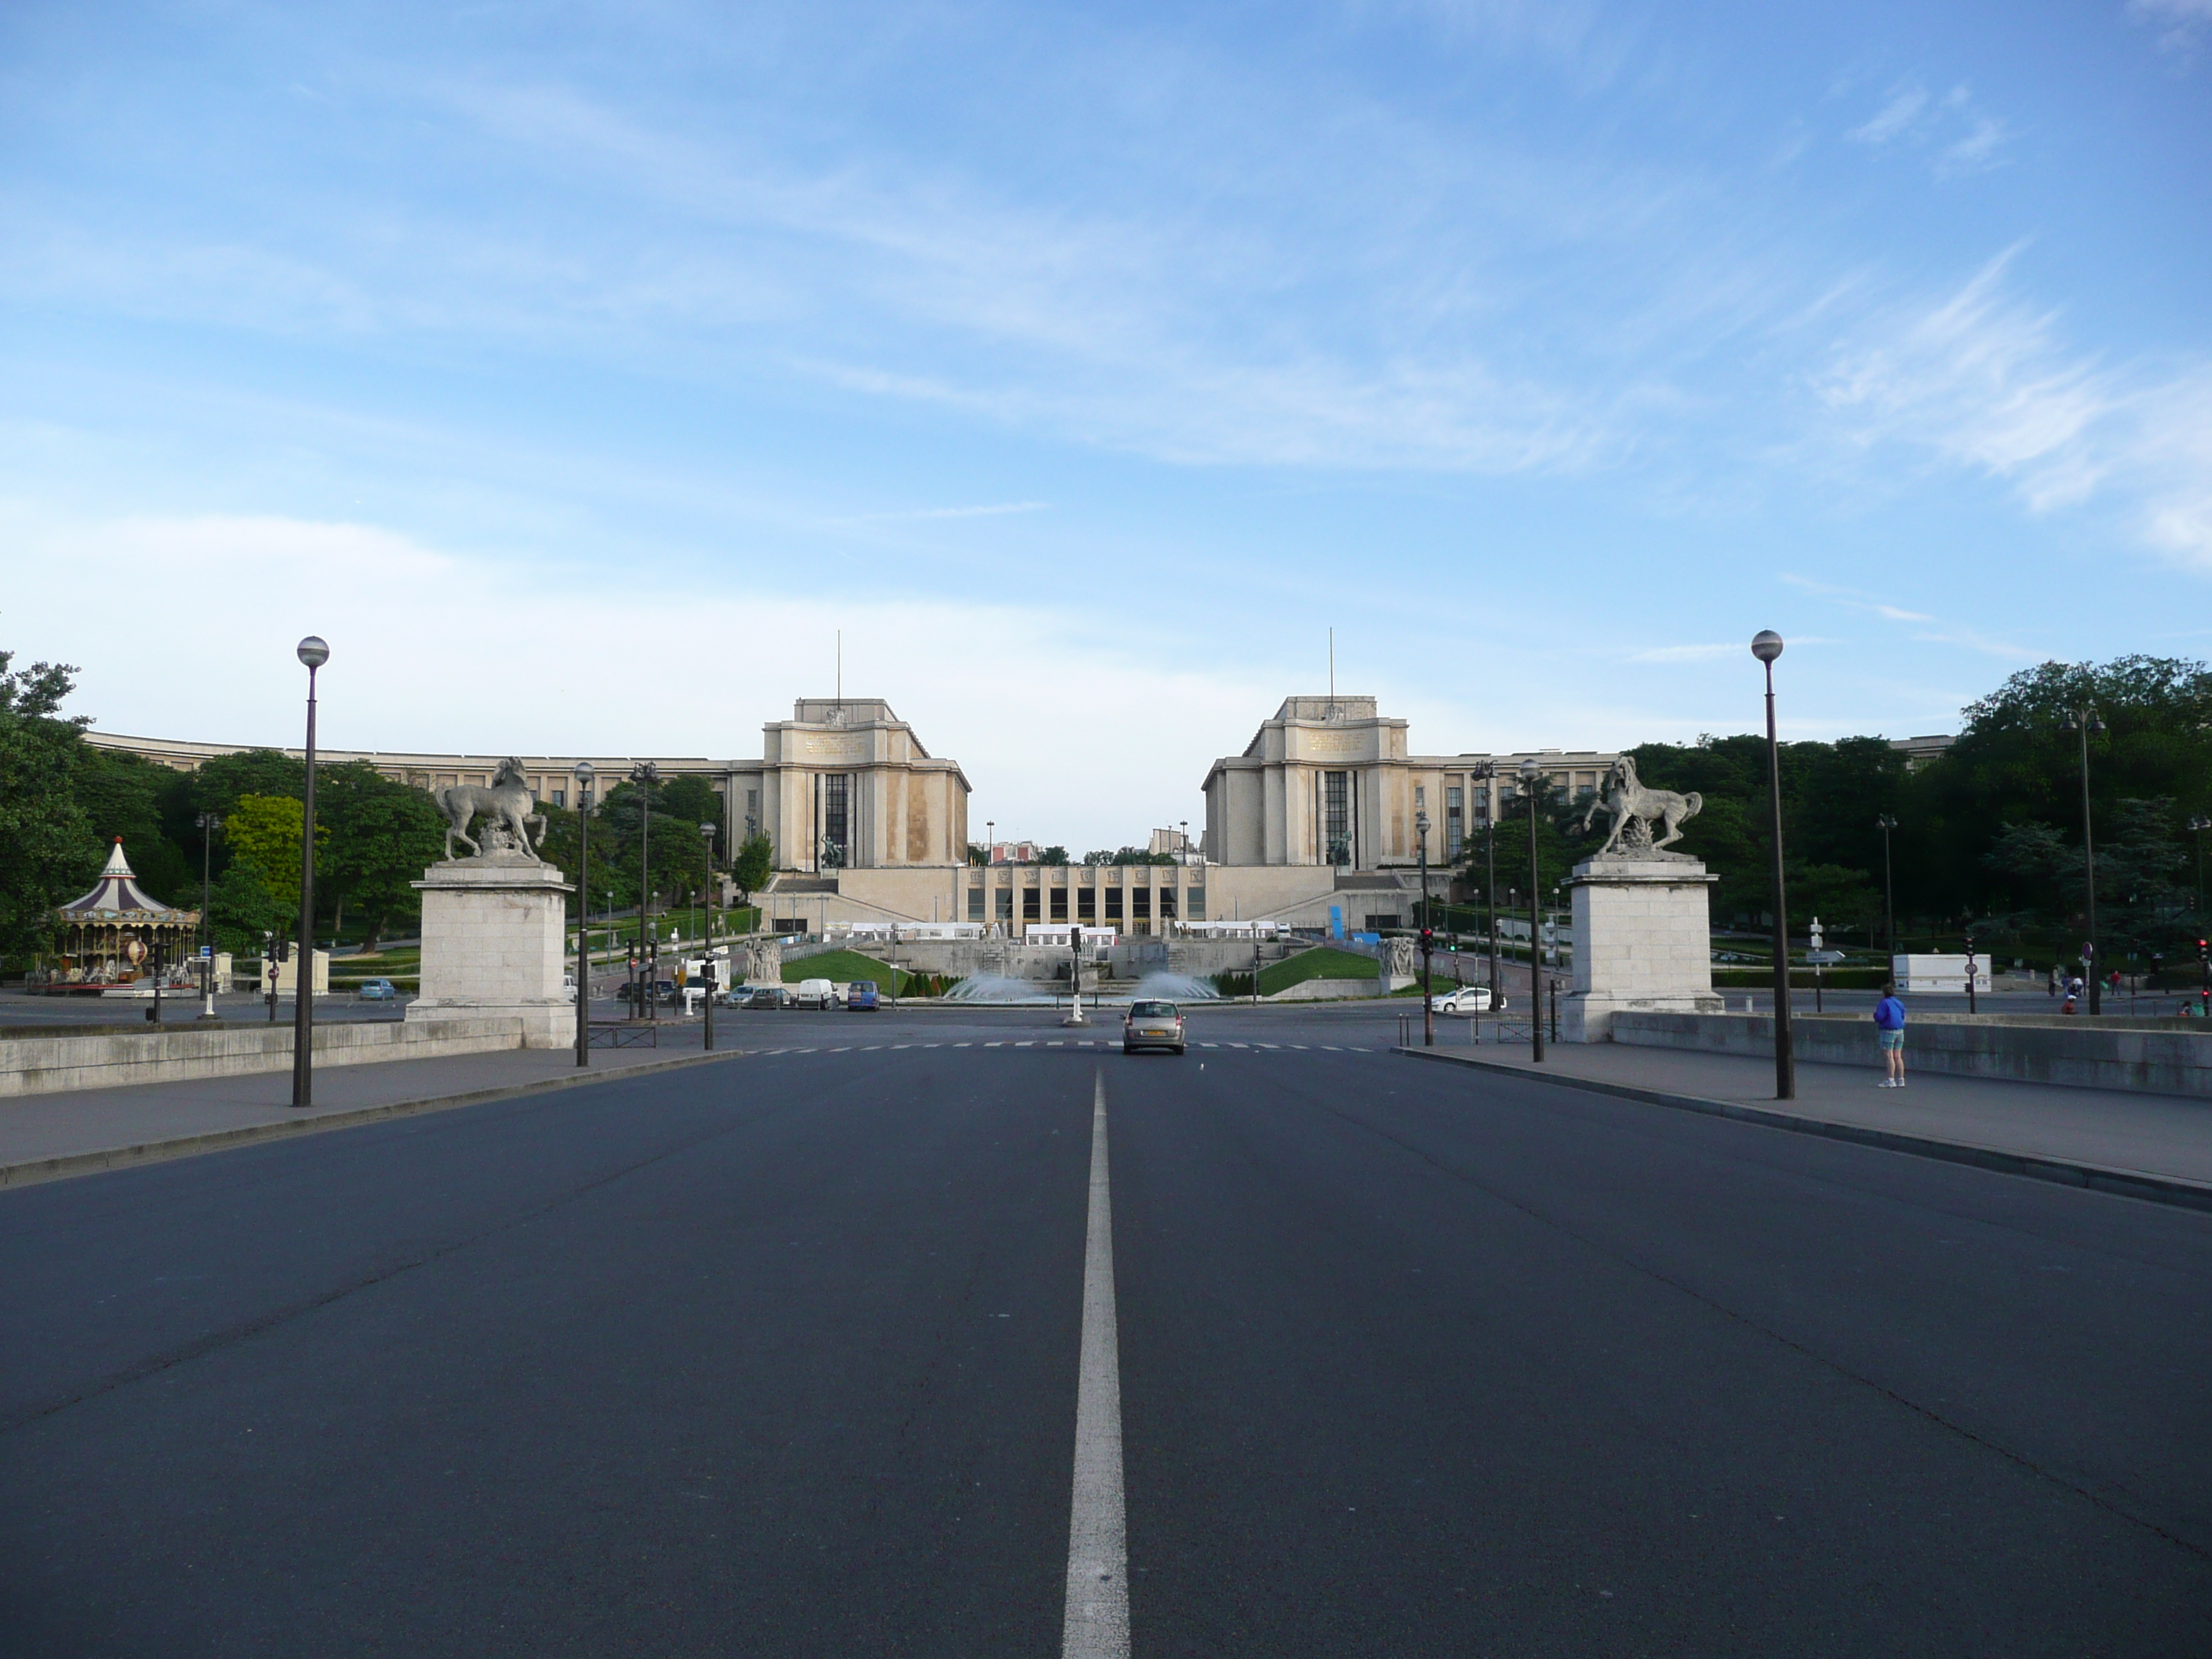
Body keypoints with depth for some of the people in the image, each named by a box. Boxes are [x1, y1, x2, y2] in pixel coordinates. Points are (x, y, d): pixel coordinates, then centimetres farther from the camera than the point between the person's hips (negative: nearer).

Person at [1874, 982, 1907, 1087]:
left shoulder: (1884, 1003, -11)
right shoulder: (1899, 1003, 11)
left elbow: (1879, 1017, -16)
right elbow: (1903, 1016, 18)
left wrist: (1875, 1012, 3)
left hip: (1888, 1031, -7)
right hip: (1900, 1031, 7)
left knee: (1889, 1056, -5)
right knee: (1898, 1056, 10)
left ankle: (1890, 1080, -8)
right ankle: (1900, 1080, 10)